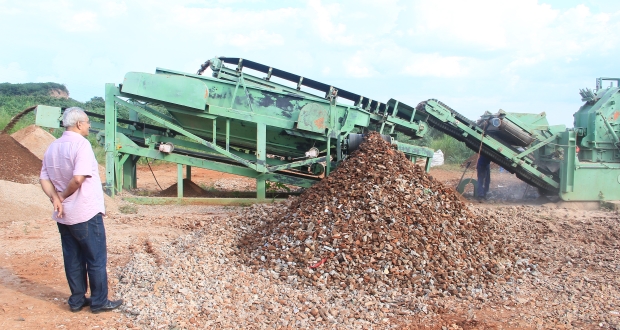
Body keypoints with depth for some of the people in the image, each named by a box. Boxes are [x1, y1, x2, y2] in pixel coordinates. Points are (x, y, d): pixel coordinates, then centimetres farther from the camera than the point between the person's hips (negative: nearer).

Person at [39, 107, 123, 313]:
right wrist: (64, 196, -12)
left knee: (73, 259, 15)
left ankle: (77, 300, 22)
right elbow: (78, 178, -27)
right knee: (96, 259, 4)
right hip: (86, 213, -7)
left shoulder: (53, 147, 8)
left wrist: (55, 198, -8)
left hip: (63, 216, 8)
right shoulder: (81, 144, -17)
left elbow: (44, 179, 5)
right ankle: (99, 302, 12)